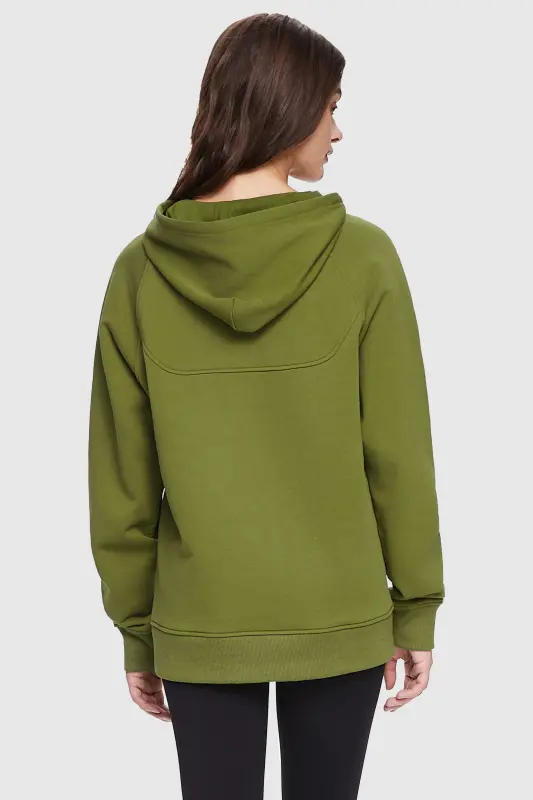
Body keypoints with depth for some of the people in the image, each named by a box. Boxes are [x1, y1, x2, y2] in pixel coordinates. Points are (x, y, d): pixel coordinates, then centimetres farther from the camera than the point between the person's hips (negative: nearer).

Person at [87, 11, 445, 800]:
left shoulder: (142, 269, -7)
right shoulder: (362, 256, -12)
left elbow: (121, 479, -2)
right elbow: (399, 455, -8)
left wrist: (137, 626, 9)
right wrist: (417, 605, 4)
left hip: (200, 624, 1)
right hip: (341, 617, -1)